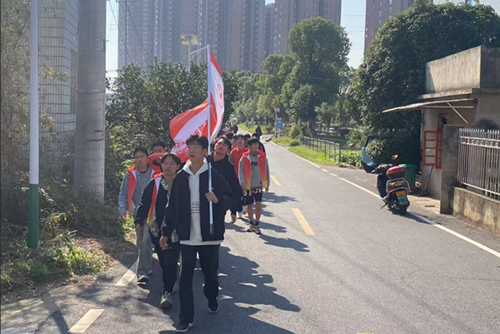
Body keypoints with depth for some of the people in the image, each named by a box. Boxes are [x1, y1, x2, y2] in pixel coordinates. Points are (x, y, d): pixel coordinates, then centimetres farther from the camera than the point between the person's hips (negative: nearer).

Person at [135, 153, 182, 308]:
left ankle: (167, 292, -3)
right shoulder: (154, 184, 0)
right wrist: (140, 219, -14)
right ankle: (169, 288, 27)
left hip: (176, 230, -3)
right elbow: (145, 202, -1)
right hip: (157, 230, 3)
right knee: (163, 262, 12)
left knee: (170, 262, -8)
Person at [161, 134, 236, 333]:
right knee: (185, 278, 0)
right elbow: (172, 207, 8)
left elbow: (231, 198, -3)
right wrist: (166, 232, 9)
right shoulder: (180, 177, 3)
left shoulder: (214, 175, -5)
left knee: (210, 273, 14)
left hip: (209, 235, -1)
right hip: (187, 236, 1)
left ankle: (212, 299, 43)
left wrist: (218, 199, -25)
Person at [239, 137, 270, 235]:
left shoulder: (262, 157, 2)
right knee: (250, 205, 10)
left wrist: (267, 184, 11)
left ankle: (256, 225, 0)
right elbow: (241, 171, -5)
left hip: (259, 185, 0)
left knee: (258, 203, -10)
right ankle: (252, 224, 27)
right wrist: (242, 184, -15)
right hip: (248, 185, 0)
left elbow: (266, 171, 9)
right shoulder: (244, 158, -3)